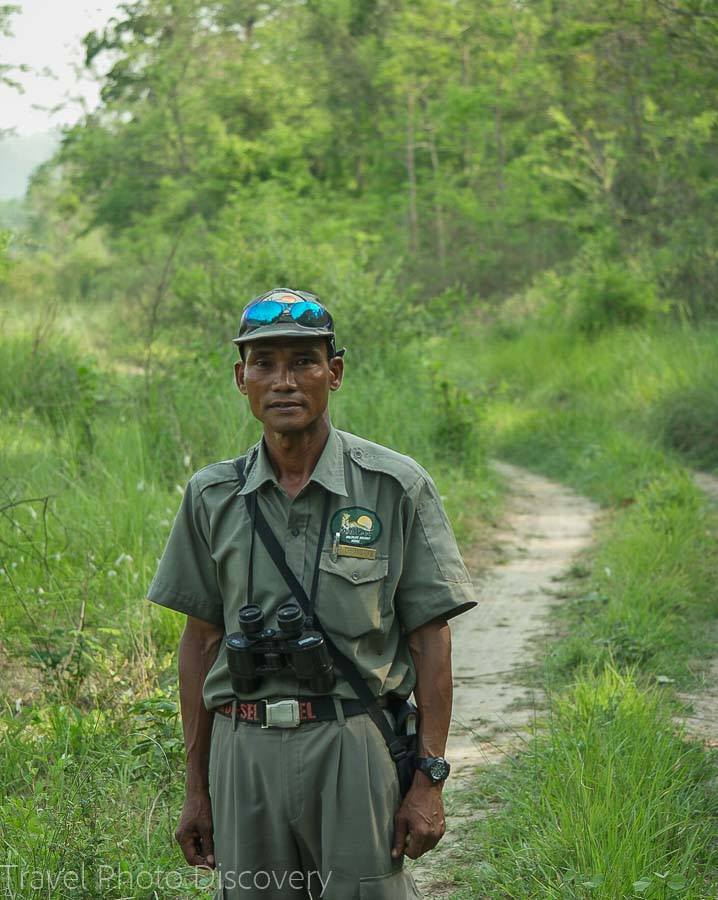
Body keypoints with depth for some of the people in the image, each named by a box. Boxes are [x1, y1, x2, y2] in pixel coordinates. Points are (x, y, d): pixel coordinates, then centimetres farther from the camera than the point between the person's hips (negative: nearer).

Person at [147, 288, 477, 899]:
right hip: (245, 752, 3)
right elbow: (202, 639, 11)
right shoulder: (213, 496, 7)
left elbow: (430, 638, -1)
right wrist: (197, 789, 11)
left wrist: (429, 779, -6)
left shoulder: (395, 487, -2)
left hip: (355, 750, -2)